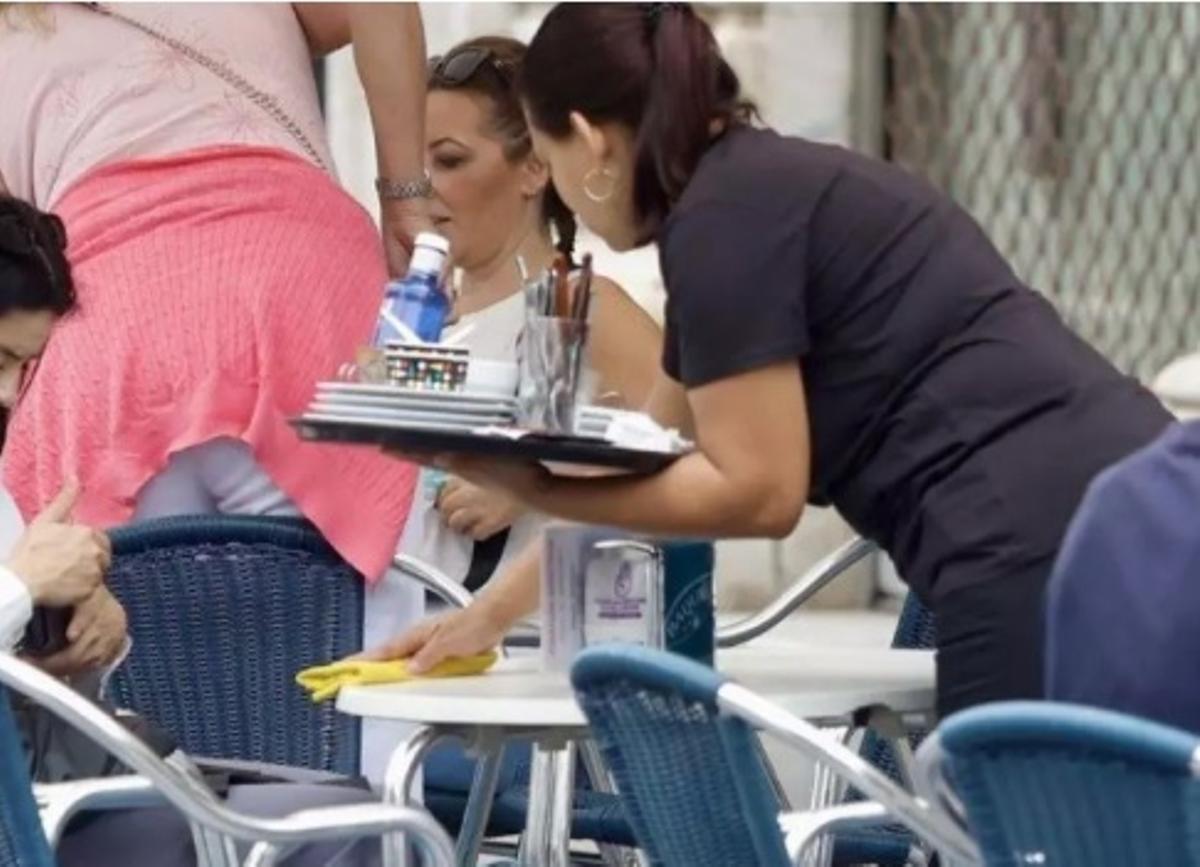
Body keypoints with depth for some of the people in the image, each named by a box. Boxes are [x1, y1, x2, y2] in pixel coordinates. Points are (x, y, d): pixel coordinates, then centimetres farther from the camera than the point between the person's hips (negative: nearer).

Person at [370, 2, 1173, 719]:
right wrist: (490, 610, 40)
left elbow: (756, 489, -9)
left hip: (1043, 553, -9)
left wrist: (516, 479, -8)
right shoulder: (772, 187, 24)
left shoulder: (724, 215, -5)